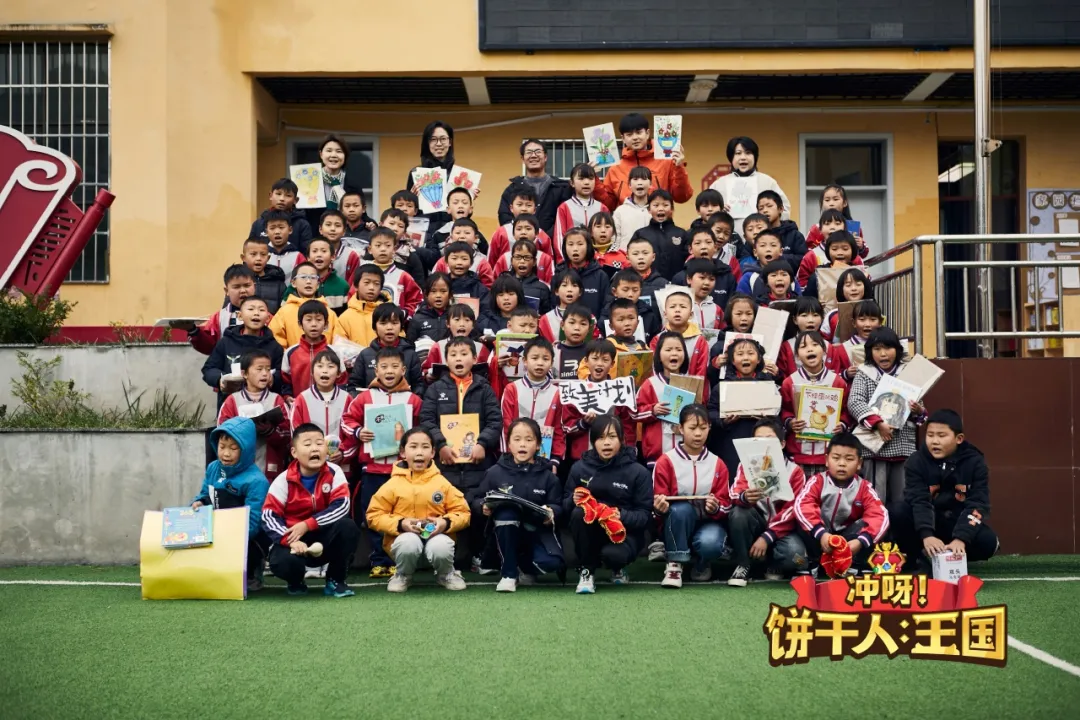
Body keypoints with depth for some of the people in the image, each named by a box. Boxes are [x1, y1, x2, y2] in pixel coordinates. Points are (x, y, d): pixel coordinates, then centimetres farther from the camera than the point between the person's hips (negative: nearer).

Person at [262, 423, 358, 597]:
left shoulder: (334, 473, -8)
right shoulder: (284, 481, -10)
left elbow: (341, 505, -17)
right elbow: (269, 516, -15)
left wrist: (307, 525, -24)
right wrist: (290, 541, -31)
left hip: (325, 538, 2)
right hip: (292, 538, -1)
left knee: (348, 526, -28)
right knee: (282, 562, -34)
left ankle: (335, 580, -7)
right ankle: (296, 582, 8)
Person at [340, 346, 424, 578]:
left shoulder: (413, 399, 4)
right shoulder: (364, 397, 5)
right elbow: (347, 420, 7)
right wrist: (357, 432, -11)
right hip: (372, 468, 1)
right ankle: (379, 561, 14)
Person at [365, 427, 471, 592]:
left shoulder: (442, 482, 3)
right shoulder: (393, 484, -1)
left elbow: (462, 512, 5)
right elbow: (374, 516, -1)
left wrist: (446, 523, -16)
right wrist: (400, 524, -16)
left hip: (436, 535, 1)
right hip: (404, 537, -1)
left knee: (441, 547, -34)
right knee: (410, 542, -37)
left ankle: (446, 574, 4)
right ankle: (403, 575, -1)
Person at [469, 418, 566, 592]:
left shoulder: (547, 475, 1)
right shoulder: (496, 472, -2)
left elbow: (558, 506, 2)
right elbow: (475, 499, 4)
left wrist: (551, 513, -21)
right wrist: (483, 507, -19)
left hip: (536, 529, 1)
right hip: (506, 531, 0)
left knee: (551, 562, -28)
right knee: (505, 513, -35)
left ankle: (524, 568, 12)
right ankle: (508, 573, -18)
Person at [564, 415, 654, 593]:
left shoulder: (638, 472, -7)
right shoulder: (580, 468, 0)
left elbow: (645, 515, -8)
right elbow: (565, 505, 5)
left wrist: (622, 516, -28)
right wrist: (573, 500, -19)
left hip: (625, 530, -2)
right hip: (591, 533, 2)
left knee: (612, 554, -35)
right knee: (578, 512, -30)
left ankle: (618, 568, 8)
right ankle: (587, 571, -12)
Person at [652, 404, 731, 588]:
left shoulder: (717, 464, 3)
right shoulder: (666, 461, -4)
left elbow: (725, 503, 1)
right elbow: (659, 504, -4)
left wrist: (716, 508, -23)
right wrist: (660, 507, -28)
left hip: (708, 521, 1)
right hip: (676, 525, -1)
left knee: (711, 544, -35)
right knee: (681, 509, -36)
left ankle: (702, 566, 5)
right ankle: (675, 565, -20)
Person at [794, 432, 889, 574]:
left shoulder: (864, 488, -6)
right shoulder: (817, 481, -10)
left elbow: (879, 516, -21)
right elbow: (802, 505, -28)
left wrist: (860, 541, -39)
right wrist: (821, 533, -44)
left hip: (848, 539, 1)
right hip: (820, 535, -1)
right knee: (803, 521, -28)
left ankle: (852, 565, -27)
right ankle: (819, 563, -24)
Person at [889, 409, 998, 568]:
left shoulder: (975, 462, -11)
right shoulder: (916, 462, -11)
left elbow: (977, 505, -20)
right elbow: (919, 502, -23)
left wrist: (960, 539, -36)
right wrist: (927, 536, -41)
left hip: (960, 524, 0)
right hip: (928, 523, 0)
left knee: (988, 542, -31)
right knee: (896, 511, -30)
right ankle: (916, 554, -6)